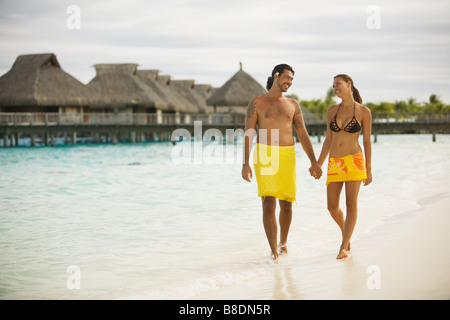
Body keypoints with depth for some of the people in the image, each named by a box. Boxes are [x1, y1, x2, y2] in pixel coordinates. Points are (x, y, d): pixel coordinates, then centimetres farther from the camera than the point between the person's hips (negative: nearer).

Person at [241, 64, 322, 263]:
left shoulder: (293, 105, 13)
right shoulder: (257, 103, 4)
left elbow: (302, 134, 12)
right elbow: (248, 134, -1)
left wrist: (313, 161, 5)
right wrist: (245, 163, -10)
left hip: (287, 156, 3)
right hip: (264, 156, -3)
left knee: (286, 203, 6)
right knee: (268, 203, -12)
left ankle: (283, 243, 29)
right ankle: (274, 252, -11)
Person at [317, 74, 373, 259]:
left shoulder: (363, 112, -2)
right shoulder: (332, 110, 8)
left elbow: (367, 141, 1)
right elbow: (328, 140, 13)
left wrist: (369, 169, -1)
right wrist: (318, 164, 9)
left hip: (354, 160, -4)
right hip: (335, 162, 4)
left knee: (351, 204, -6)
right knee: (332, 206, 2)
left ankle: (344, 247, -1)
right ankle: (346, 232, 30)